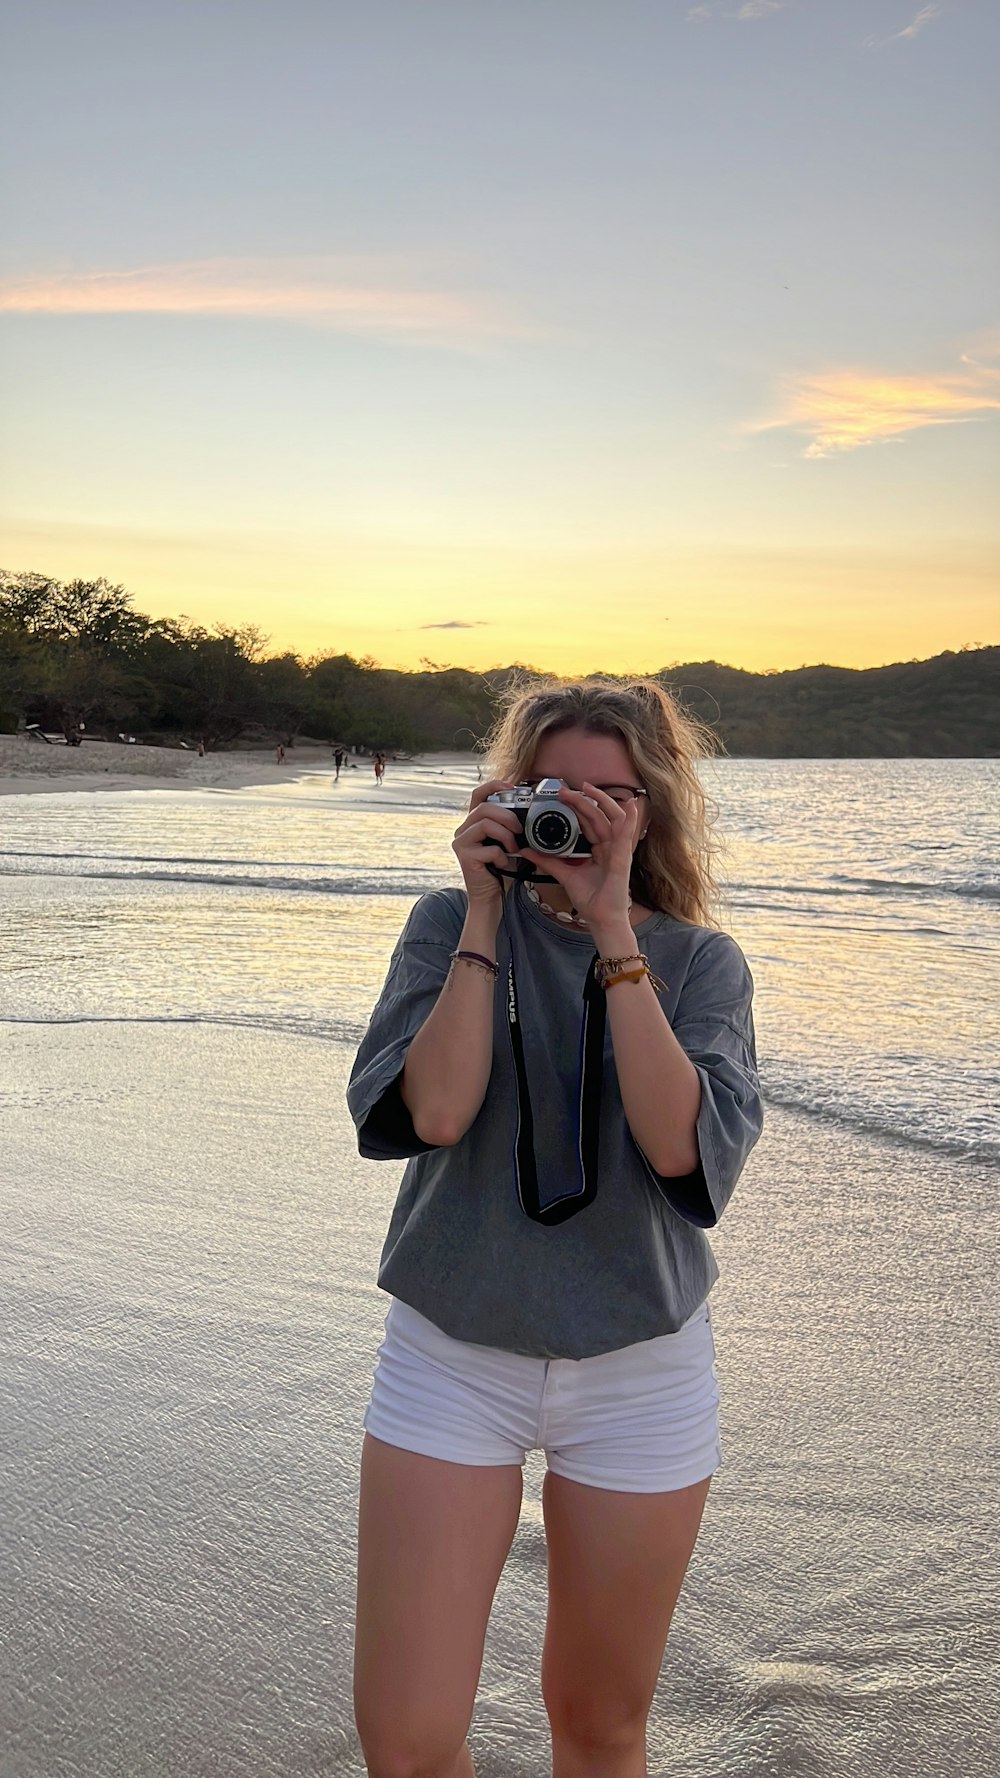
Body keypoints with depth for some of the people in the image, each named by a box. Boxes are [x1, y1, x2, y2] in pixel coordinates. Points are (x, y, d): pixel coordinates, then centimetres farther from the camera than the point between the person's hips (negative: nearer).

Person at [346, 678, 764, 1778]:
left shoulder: (701, 961, -4)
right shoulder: (450, 925, -4)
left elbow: (679, 1145, -20)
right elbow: (434, 1110, -20)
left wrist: (613, 932, -21)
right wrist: (487, 913, -17)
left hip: (638, 1370, 1)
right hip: (451, 1357, 0)